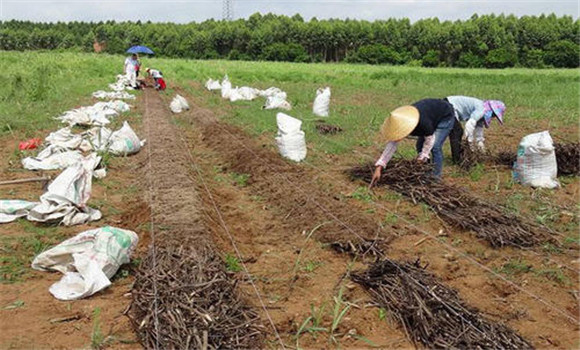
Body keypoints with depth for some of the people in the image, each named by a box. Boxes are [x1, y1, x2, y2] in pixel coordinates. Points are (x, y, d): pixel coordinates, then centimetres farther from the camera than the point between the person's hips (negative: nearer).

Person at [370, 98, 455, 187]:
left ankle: (436, 177, -8)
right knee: (420, 145, 0)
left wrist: (421, 158, -18)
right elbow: (392, 145, -23)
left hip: (446, 116, -6)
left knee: (435, 146, -18)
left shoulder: (423, 122, -44)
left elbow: (429, 139, -25)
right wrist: (378, 167, -29)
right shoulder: (400, 122, -25)